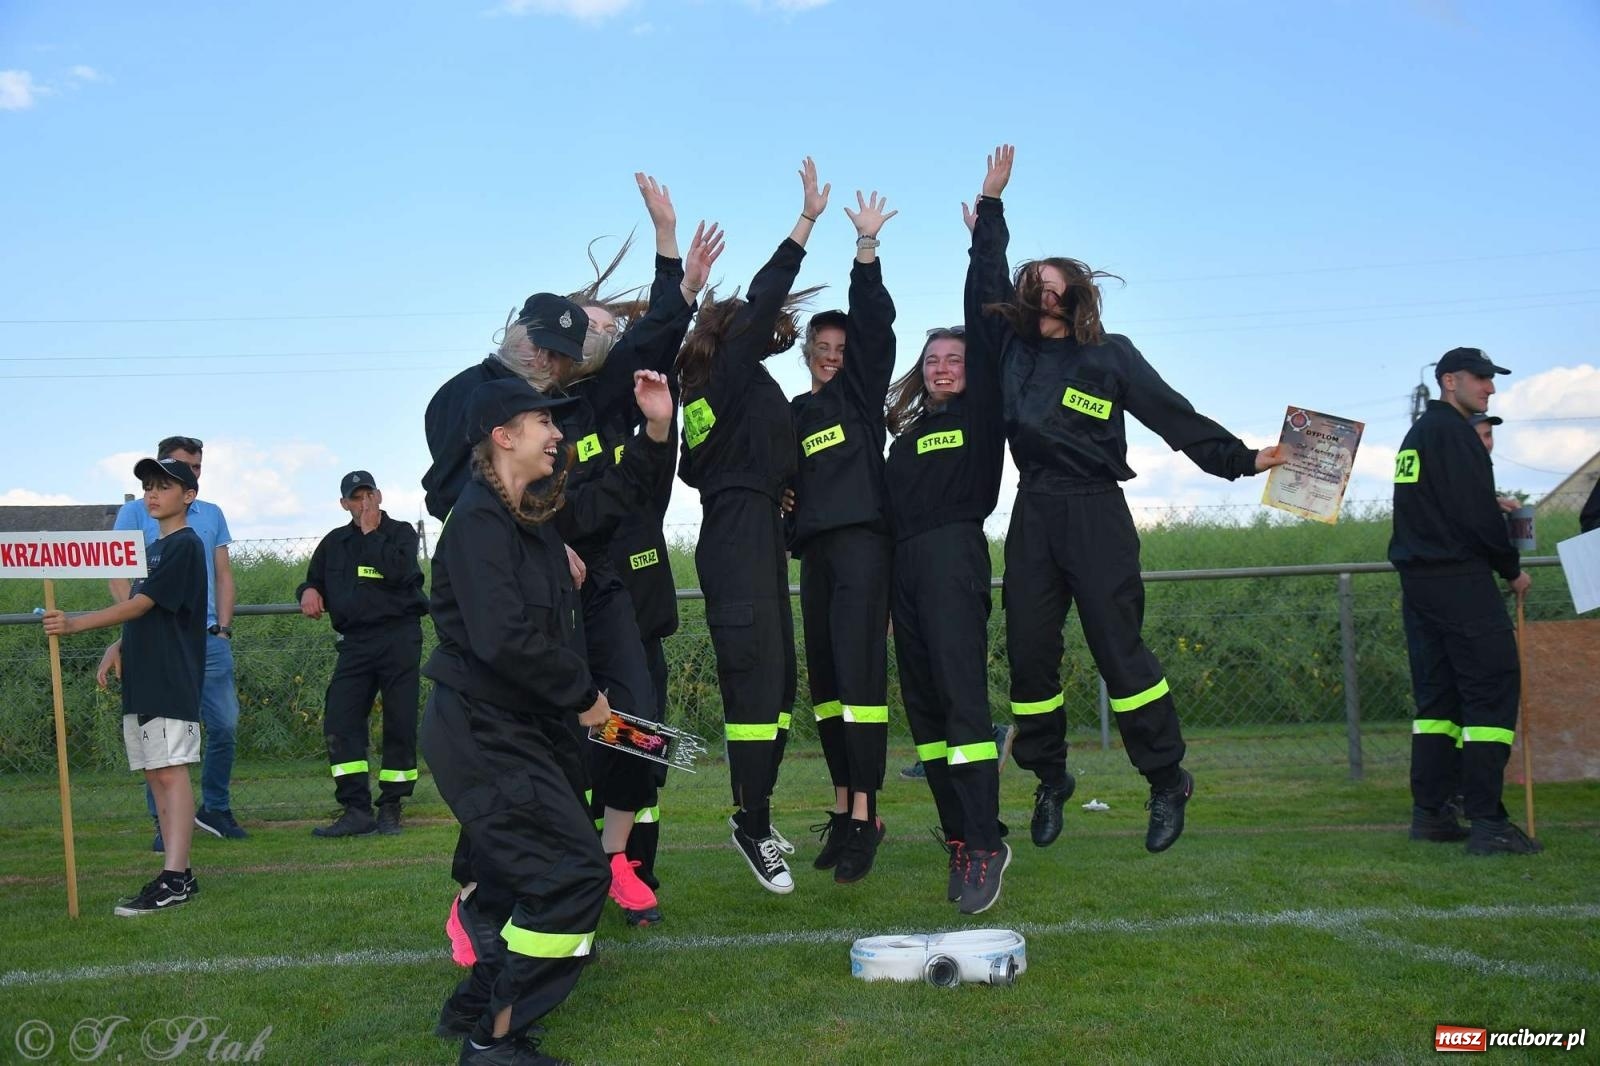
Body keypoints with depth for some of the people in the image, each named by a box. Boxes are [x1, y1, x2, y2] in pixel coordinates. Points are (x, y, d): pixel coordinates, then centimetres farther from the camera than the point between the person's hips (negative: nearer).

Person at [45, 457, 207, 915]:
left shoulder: (185, 546, -8)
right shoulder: (151, 549, 20)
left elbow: (142, 604, -16)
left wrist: (76, 624, -21)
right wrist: (118, 647, 7)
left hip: (173, 680, -9)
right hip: (141, 679, 9)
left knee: (171, 771, -12)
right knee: (155, 774, 8)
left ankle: (174, 879, -15)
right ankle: (181, 876, 11)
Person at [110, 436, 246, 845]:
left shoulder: (212, 514, 17)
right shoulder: (135, 513, 5)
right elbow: (118, 576, 0)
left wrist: (224, 628, 6)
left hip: (210, 640, 4)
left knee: (225, 727, 3)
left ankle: (215, 808, 20)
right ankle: (165, 822, 9)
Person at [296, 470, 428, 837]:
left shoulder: (401, 533, 3)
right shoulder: (334, 542, 17)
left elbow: (399, 572, -16)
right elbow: (313, 581, 28)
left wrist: (371, 533, -8)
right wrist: (309, 592, 4)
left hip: (399, 637, -4)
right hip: (355, 641, 4)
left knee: (400, 723, -2)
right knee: (339, 721, -8)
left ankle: (390, 808, 9)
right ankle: (356, 810, -5)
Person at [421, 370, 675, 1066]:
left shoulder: (533, 513, 8)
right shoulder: (478, 520, -18)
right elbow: (504, 638, -29)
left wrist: (656, 431, 11)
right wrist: (583, 695, -17)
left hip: (520, 727, 10)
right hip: (483, 733, -10)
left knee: (523, 869, 20)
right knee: (574, 871, -12)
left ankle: (478, 995, 38)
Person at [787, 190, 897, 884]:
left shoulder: (862, 388, 9)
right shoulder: (795, 413, 21)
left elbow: (874, 322, -2)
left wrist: (866, 246, -7)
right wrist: (785, 506, 1)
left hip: (862, 543, -6)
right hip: (815, 550, 6)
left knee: (858, 674, -14)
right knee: (824, 679, 6)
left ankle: (864, 815, -15)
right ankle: (843, 807, 14)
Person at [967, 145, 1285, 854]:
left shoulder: (1110, 355, 3)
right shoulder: (1014, 347, 13)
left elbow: (1174, 416, 2)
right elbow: (987, 284, 18)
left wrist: (1241, 459, -3)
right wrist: (991, 204, 20)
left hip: (1096, 515, -4)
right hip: (1033, 515, 4)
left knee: (1118, 648, -8)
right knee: (1029, 652, 3)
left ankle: (1167, 781, 2)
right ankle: (1050, 780, 18)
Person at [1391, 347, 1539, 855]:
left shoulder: (1416, 434, 20)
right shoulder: (1452, 431, -10)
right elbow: (1476, 514, -16)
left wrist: (1498, 510, 17)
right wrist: (1512, 569, -5)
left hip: (1418, 579, 10)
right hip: (1460, 579, -10)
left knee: (1437, 693, 11)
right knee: (1492, 687, -8)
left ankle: (1429, 813, 12)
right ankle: (1487, 822, -9)